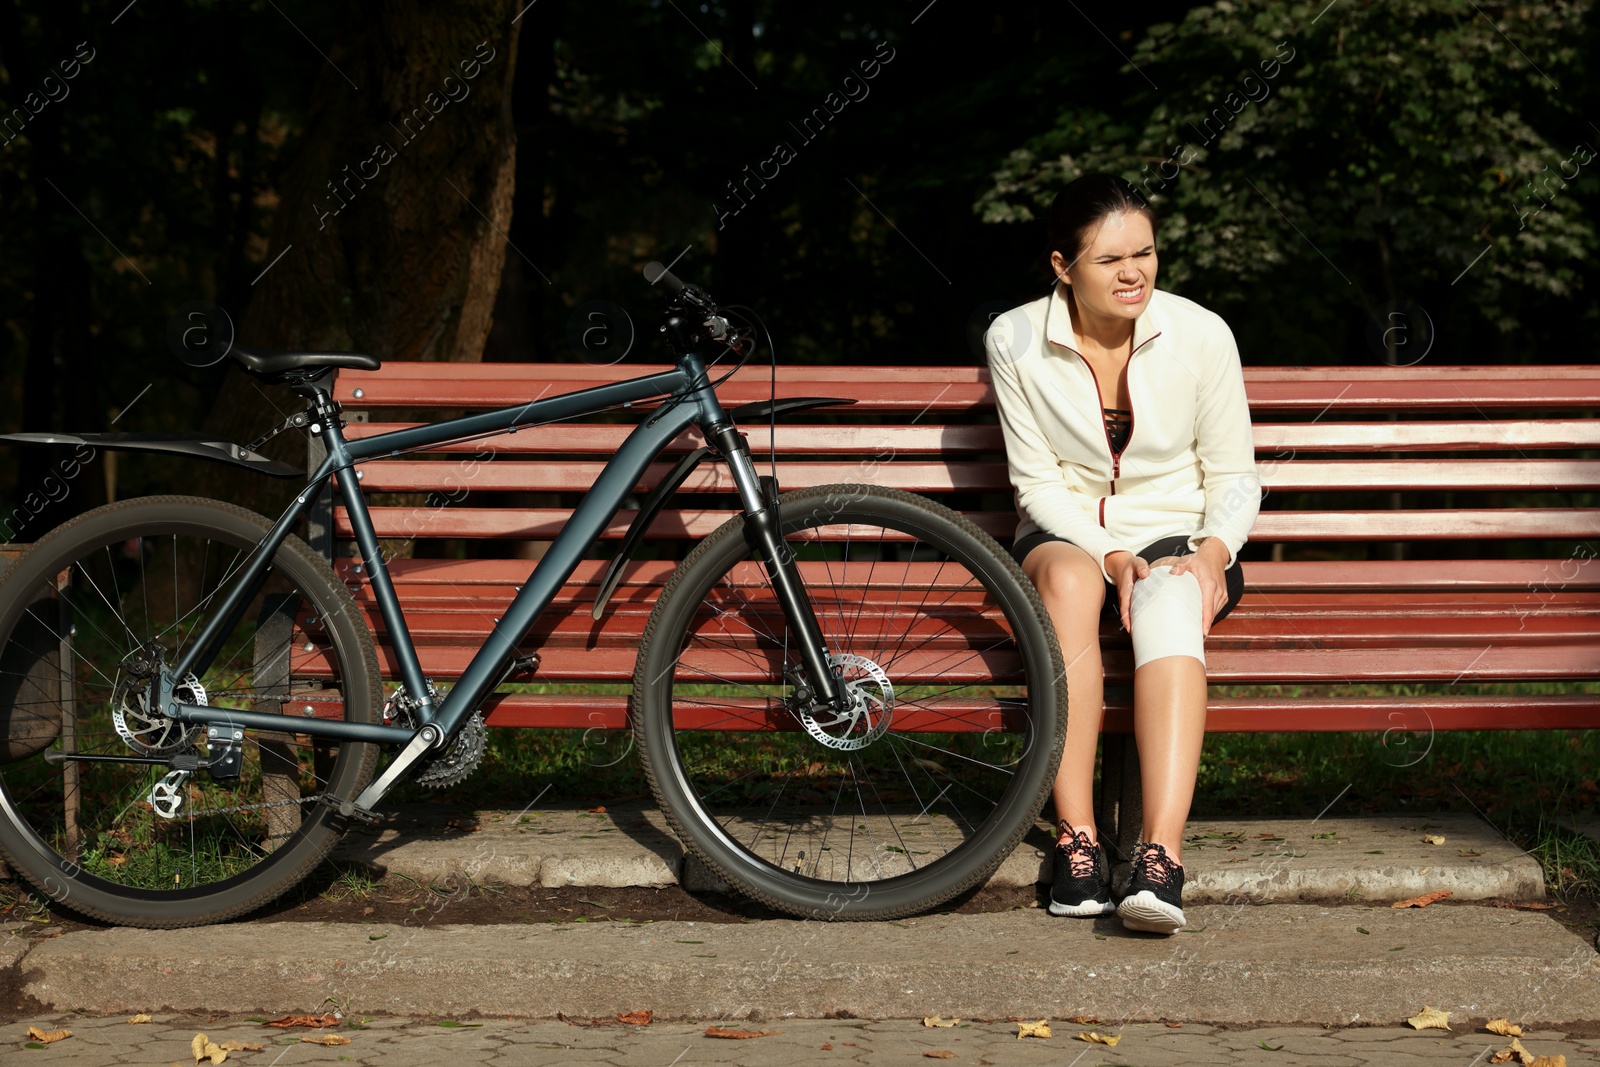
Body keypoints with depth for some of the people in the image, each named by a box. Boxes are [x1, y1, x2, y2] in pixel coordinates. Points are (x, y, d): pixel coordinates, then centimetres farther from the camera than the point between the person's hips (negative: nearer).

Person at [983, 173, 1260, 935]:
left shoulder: (1201, 335, -5)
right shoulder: (1015, 342, -6)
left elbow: (1233, 476, 2)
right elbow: (1038, 481, -3)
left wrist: (1213, 552, -18)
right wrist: (1110, 556, -19)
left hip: (1177, 538, 0)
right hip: (1067, 536, 0)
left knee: (1169, 599, -37)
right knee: (1067, 579, -38)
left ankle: (1161, 855, -50)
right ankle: (1076, 838, -38)